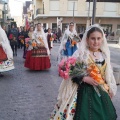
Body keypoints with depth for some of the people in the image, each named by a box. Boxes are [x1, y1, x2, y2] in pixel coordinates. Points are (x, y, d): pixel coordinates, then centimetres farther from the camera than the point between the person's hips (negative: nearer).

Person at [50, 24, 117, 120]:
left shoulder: (104, 54, 3)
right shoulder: (80, 53, -13)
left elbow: (108, 74, 12)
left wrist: (109, 89, 14)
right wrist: (85, 78, -23)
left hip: (101, 92, 5)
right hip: (85, 92, -5)